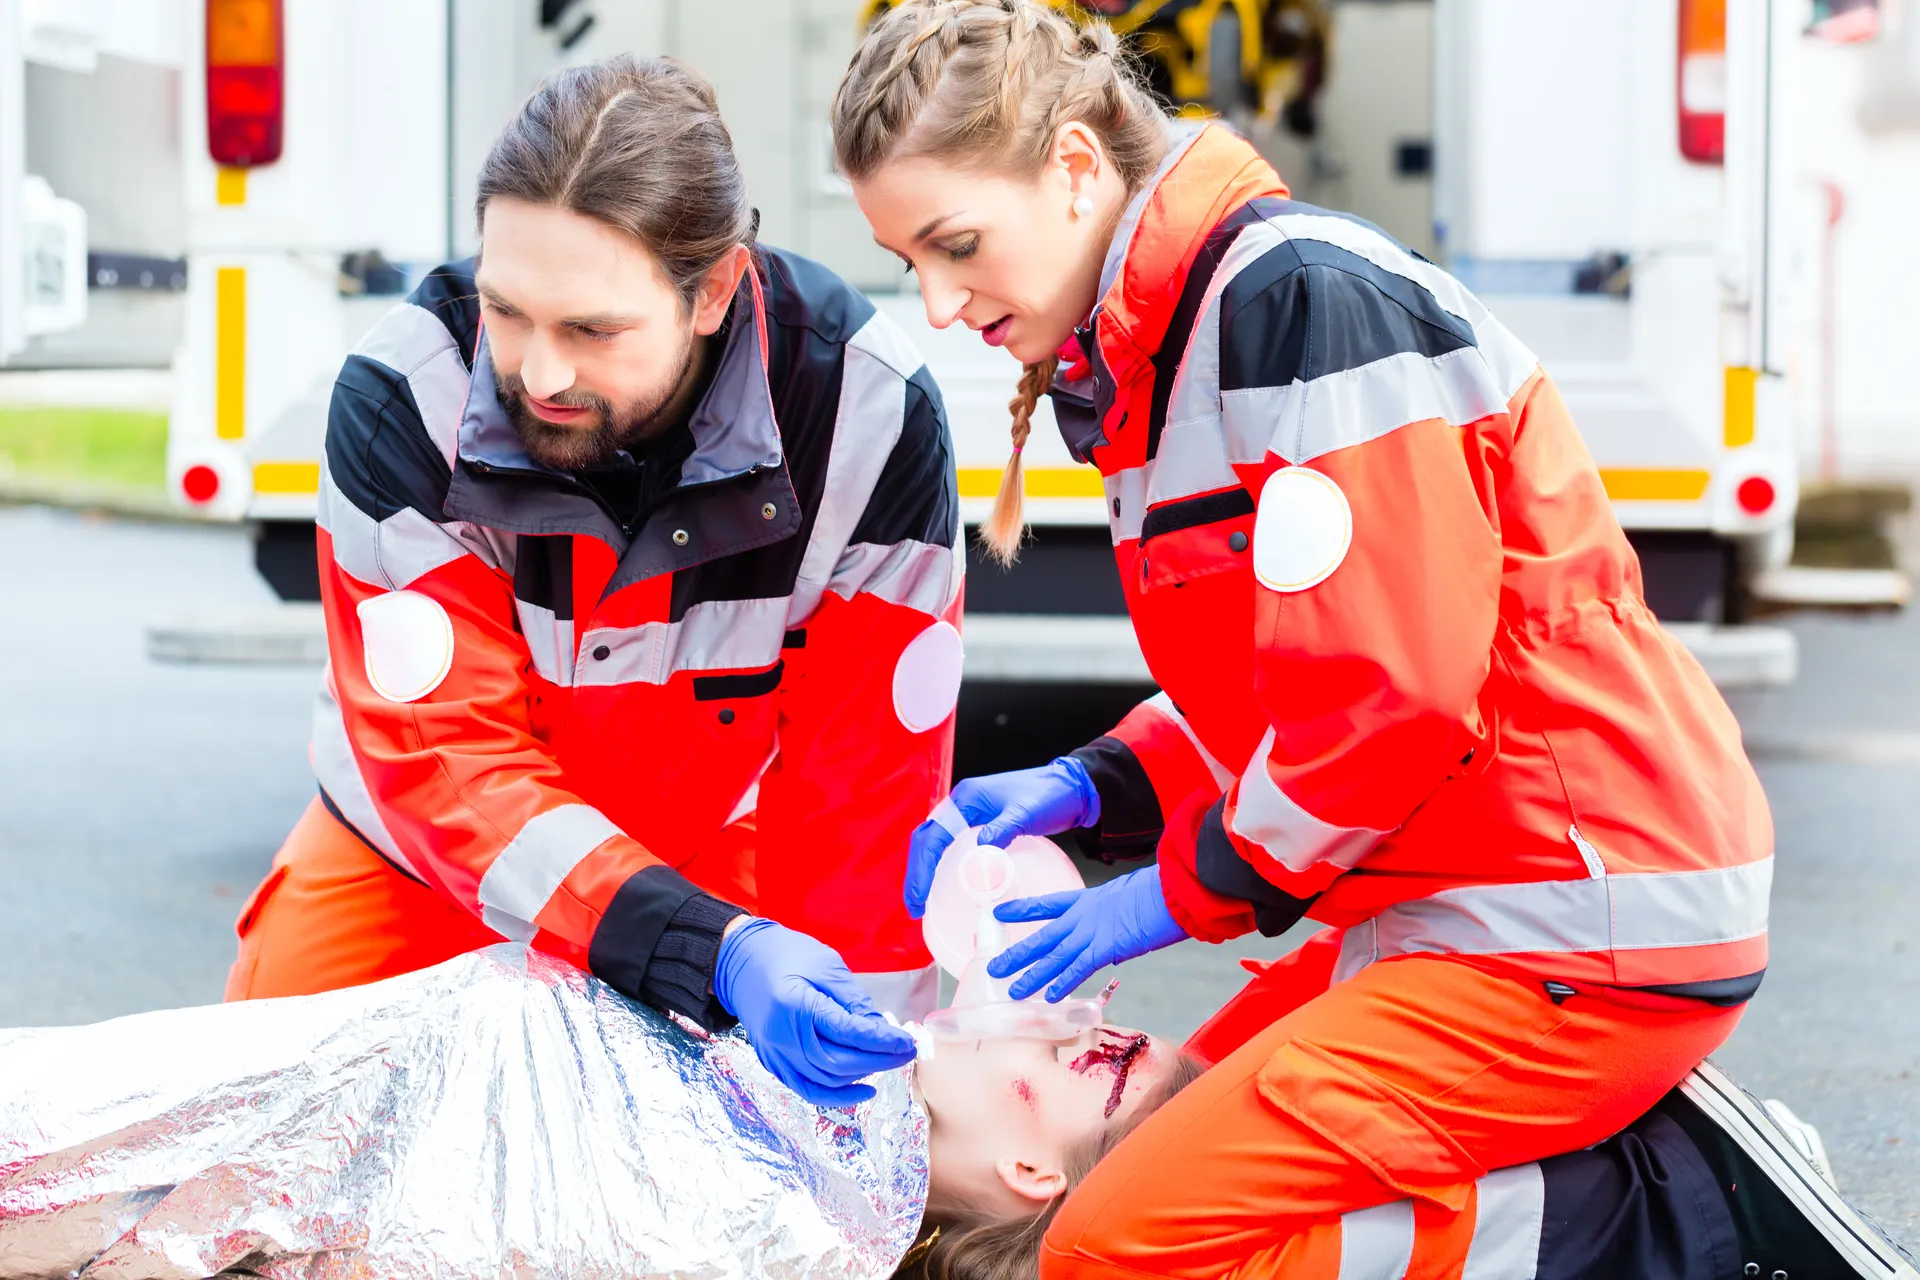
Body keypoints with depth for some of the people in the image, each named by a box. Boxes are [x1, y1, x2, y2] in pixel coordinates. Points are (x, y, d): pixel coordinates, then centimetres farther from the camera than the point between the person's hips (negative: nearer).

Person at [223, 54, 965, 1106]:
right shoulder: (403, 398, -30)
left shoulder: (870, 416, -29)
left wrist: (848, 1060, -23)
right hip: (410, 859, 0)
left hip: (710, 851, 0)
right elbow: (449, 762, -33)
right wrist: (716, 953, -46)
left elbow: (865, 796, -21)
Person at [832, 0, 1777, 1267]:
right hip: (1454, 919, 10)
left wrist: (1188, 890, -10)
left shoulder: (1305, 292, -17)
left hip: (1582, 939, -10)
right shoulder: (1156, 342, 13)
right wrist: (1087, 790, 5)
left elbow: (1393, 696, -22)